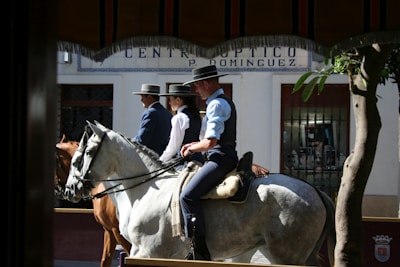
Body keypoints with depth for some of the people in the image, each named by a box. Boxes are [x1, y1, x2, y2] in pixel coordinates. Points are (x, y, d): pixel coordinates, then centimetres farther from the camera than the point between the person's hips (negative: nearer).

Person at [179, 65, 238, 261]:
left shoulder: (216, 104, -13)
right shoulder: (224, 102, 20)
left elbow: (211, 142, -21)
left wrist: (192, 149, -4)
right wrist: (194, 145, 17)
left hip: (220, 159, -11)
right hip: (225, 157, 11)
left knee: (188, 196, -21)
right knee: (190, 194, 19)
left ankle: (200, 251, -25)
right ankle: (199, 248, 19)